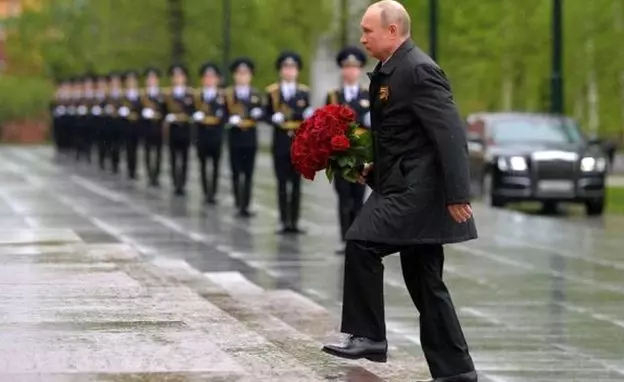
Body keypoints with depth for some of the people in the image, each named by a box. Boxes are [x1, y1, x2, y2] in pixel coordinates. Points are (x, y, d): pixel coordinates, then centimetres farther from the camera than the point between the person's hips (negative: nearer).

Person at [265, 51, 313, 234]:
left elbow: (307, 115, 4)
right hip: (281, 142, -1)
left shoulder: (304, 92, 6)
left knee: (296, 183, 2)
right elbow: (267, 114, 3)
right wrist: (274, 119, -17)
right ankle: (285, 222, 3)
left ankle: (294, 222, 4)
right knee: (282, 183, 1)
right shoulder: (272, 91, 4)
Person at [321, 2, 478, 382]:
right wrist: (374, 168, 9)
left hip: (417, 187, -10)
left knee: (362, 242, -20)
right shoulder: (391, 71, 16)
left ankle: (368, 336, -11)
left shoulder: (419, 70, -15)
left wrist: (457, 195, -25)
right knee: (425, 283, 10)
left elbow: (450, 133, -21)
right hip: (404, 184, 11)